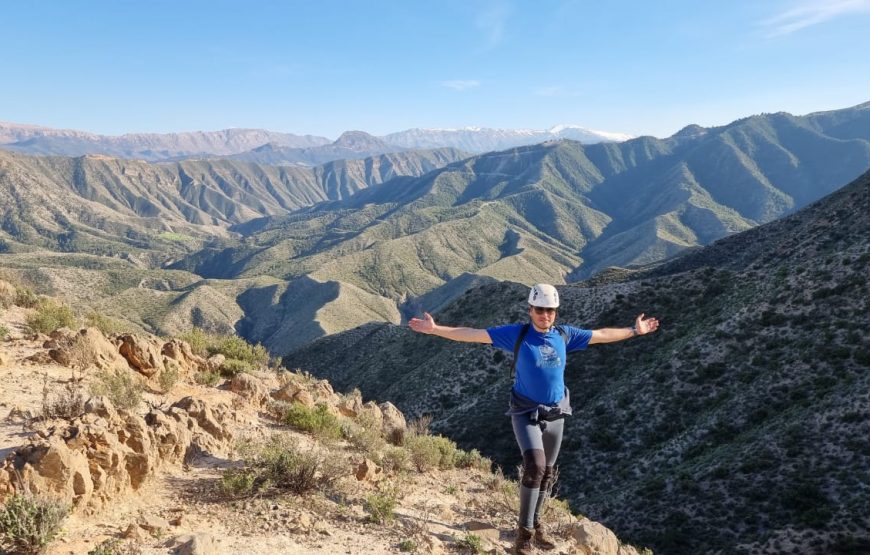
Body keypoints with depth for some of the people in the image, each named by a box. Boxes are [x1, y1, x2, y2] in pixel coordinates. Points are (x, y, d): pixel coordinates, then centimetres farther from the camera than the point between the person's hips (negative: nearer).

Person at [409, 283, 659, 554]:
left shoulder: (565, 334, -1)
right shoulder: (517, 333, -11)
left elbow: (601, 335, 12)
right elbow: (473, 334, -14)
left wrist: (634, 331, 18)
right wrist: (436, 329, -19)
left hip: (555, 415, 5)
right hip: (526, 414, -4)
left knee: (546, 473, 14)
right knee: (534, 467, -21)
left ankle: (535, 525, 33)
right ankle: (524, 531, -4)